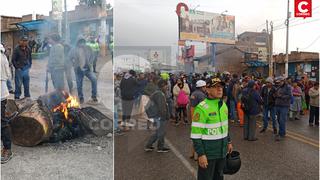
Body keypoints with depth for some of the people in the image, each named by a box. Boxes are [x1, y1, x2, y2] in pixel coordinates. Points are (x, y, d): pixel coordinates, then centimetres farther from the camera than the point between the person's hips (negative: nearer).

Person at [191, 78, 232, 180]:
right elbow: (195, 134, -20)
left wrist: (229, 141, 16)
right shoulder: (202, 108, -20)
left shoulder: (223, 105, 5)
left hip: (222, 151, 7)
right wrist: (200, 154, -21)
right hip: (208, 153, -7)